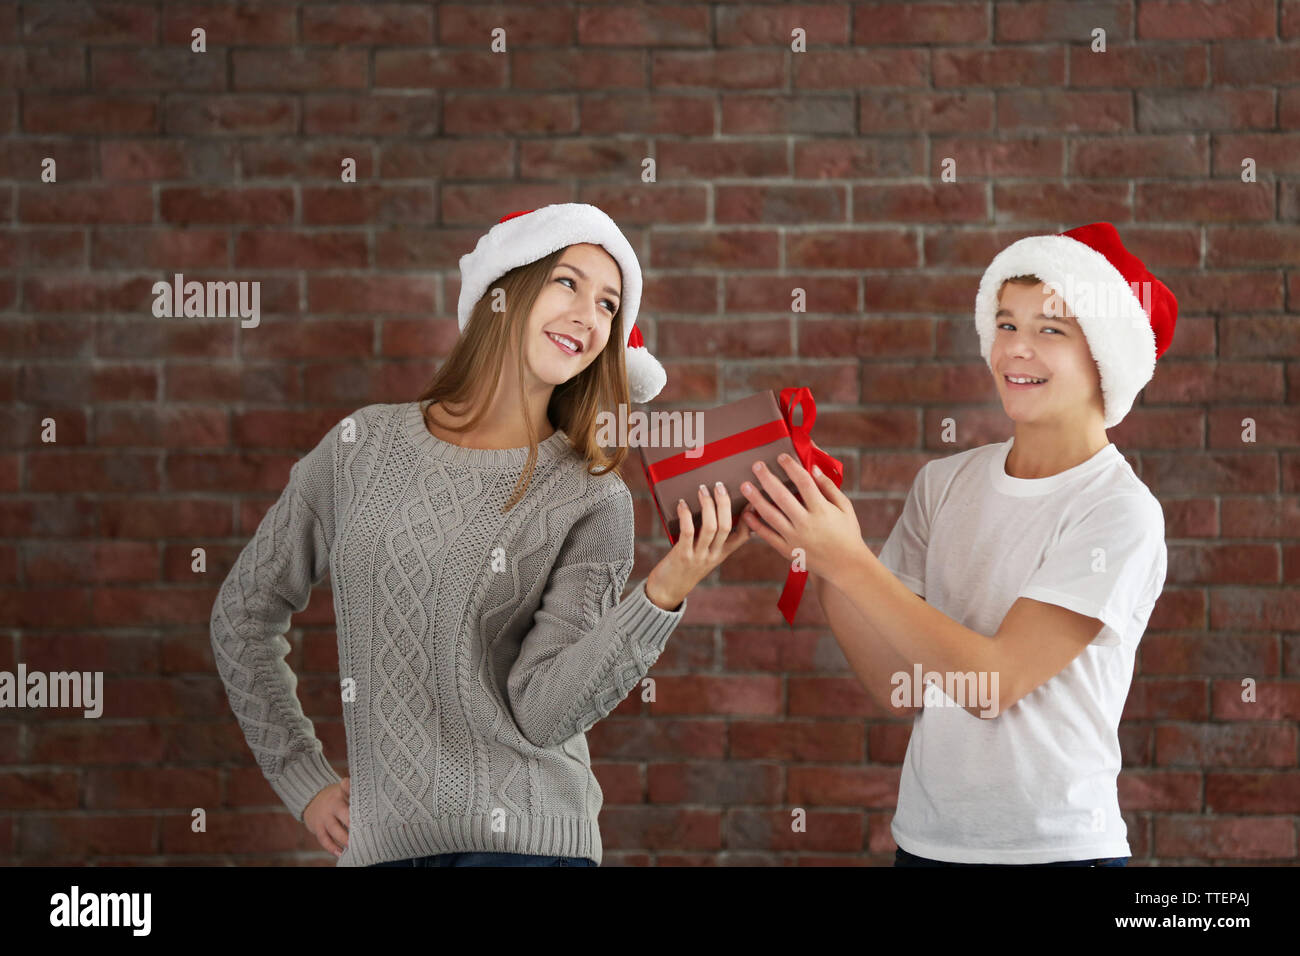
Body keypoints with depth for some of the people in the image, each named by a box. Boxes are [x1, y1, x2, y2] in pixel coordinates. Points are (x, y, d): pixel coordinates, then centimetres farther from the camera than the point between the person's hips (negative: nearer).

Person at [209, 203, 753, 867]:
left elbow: (543, 712, -12)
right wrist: (303, 781, 10)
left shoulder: (594, 503, -1)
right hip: (378, 843, 2)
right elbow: (243, 612, 14)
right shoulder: (363, 447, 4)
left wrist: (663, 595, -24)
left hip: (519, 838, -2)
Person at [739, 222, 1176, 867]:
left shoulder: (1120, 510, -12)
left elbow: (997, 680, -18)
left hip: (1053, 845, -4)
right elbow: (902, 689, -1)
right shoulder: (943, 484, 2)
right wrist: (818, 563, -13)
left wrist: (850, 561, -20)